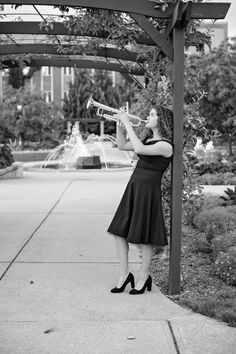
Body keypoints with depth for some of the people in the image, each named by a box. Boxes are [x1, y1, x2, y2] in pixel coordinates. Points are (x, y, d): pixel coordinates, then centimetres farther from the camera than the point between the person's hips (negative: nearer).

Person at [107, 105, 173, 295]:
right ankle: (124, 274, 17)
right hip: (133, 187, 8)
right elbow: (122, 146, 18)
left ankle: (144, 276, 18)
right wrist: (120, 125, 5)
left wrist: (128, 125, -20)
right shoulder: (148, 140, 15)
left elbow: (139, 149, -27)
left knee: (144, 237, 2)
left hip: (148, 190, -8)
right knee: (119, 231, 7)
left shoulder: (165, 145, -12)